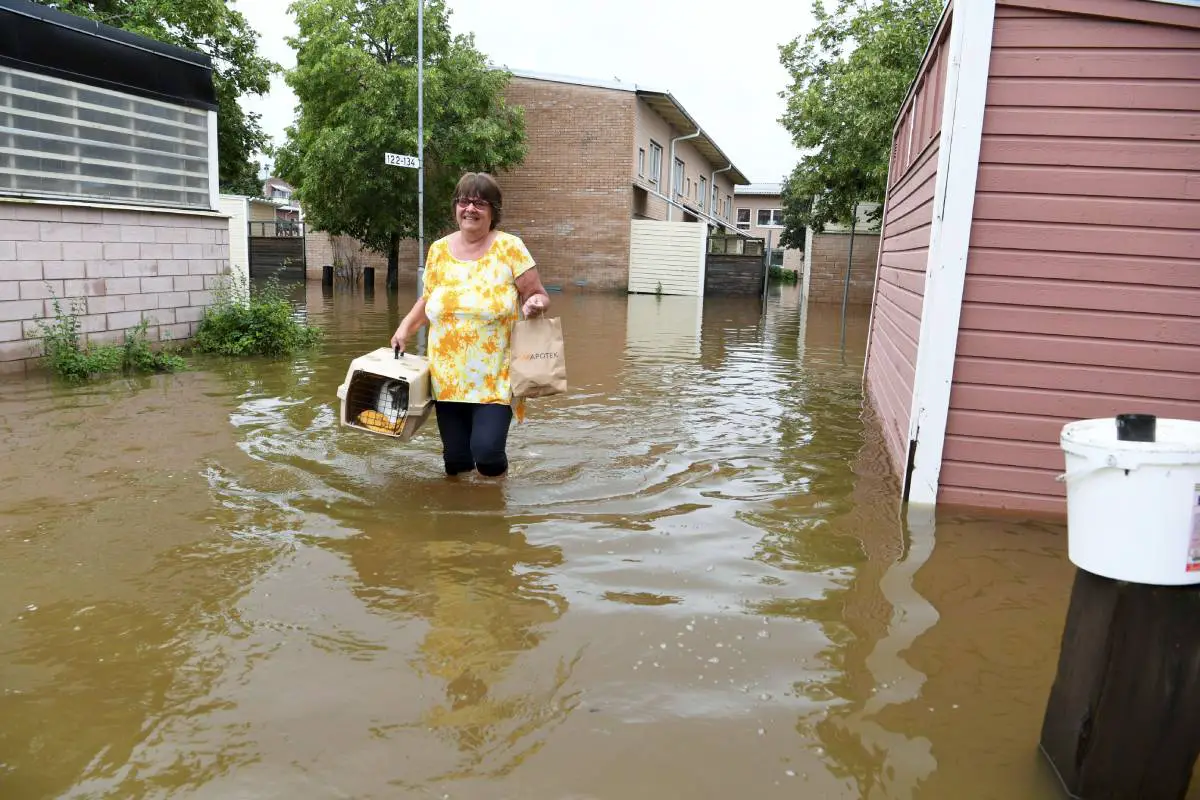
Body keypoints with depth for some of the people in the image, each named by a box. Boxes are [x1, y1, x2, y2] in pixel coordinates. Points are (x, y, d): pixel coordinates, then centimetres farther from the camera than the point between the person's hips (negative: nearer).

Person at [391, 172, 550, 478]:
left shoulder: (510, 248, -4)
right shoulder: (439, 250, 7)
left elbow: (539, 296, -1)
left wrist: (535, 304, -22)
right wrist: (405, 327, 7)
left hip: (494, 378, -3)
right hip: (447, 377, 4)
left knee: (486, 452, -16)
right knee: (455, 460, 6)